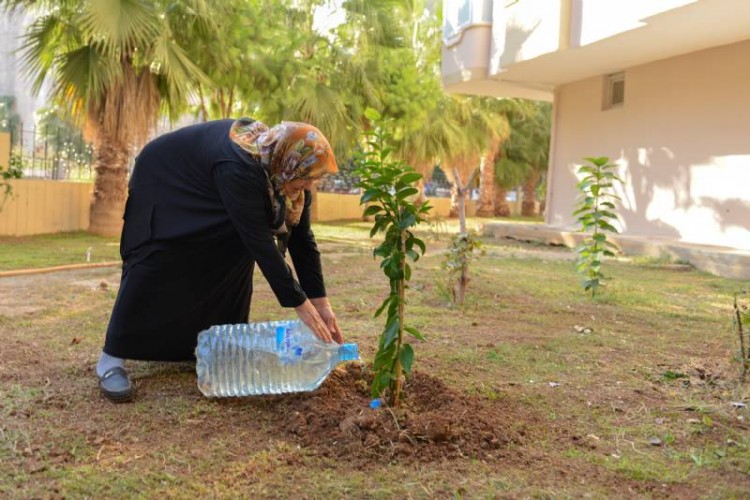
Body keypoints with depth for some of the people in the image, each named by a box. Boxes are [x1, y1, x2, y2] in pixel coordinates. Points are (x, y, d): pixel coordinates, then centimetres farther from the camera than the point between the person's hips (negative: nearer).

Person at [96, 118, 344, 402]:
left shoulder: (283, 171, -18)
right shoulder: (238, 169, -42)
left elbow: (300, 237, -15)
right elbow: (260, 241, -42)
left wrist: (321, 301, -18)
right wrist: (300, 304, -39)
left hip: (203, 193, 7)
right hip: (165, 181, -7)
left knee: (232, 256, -2)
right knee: (155, 267, -15)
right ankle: (111, 360, -8)